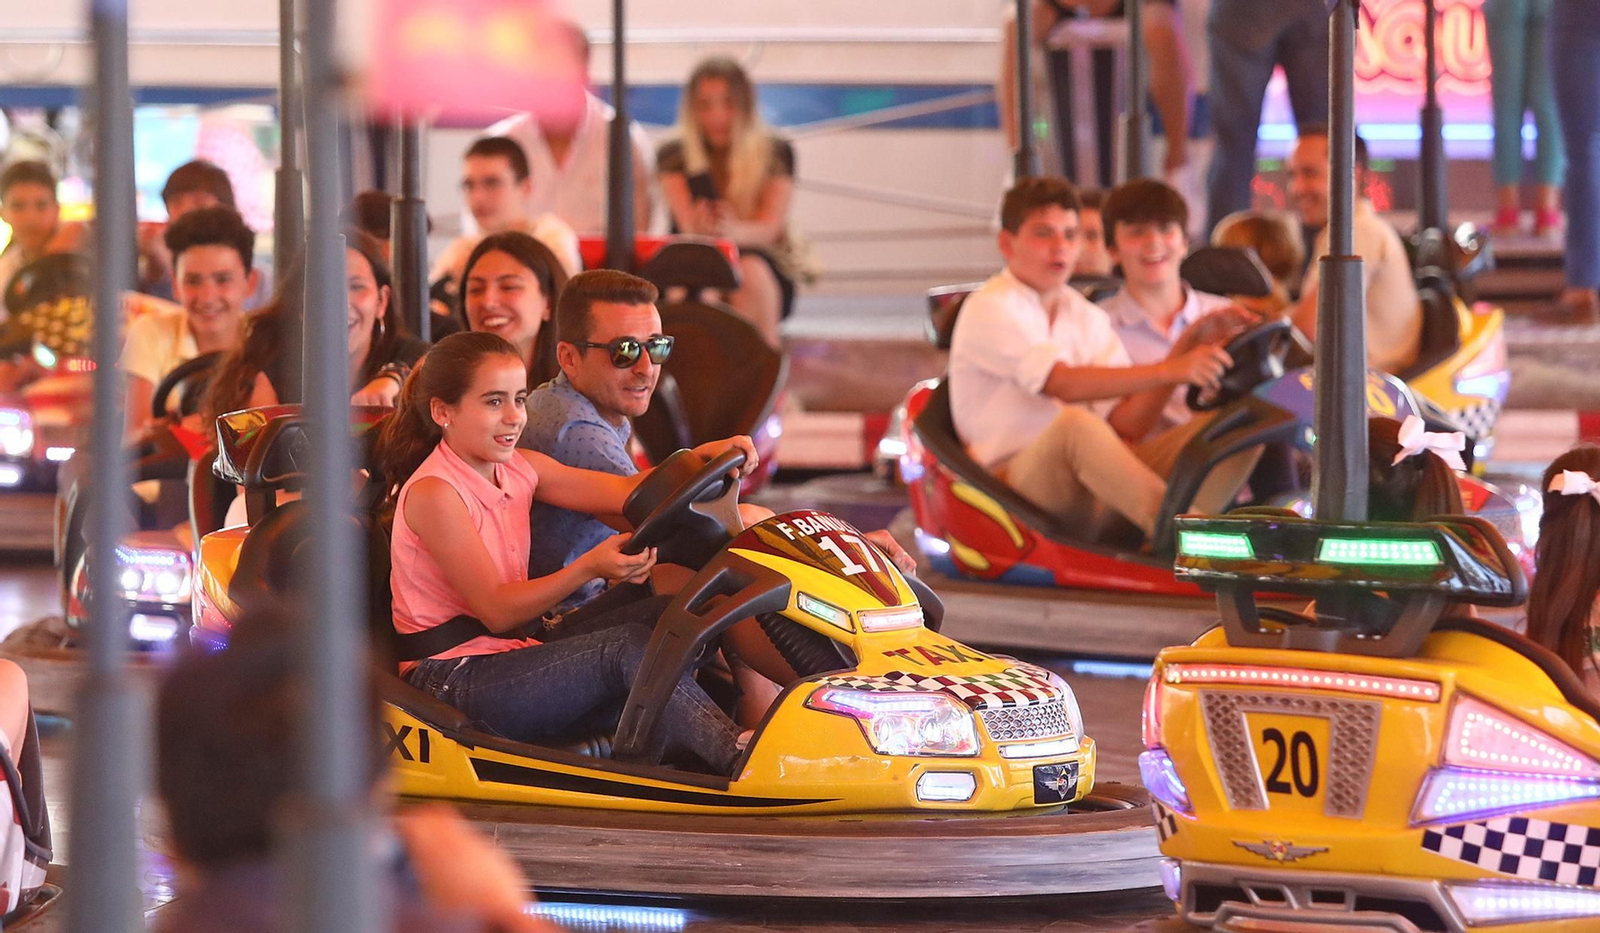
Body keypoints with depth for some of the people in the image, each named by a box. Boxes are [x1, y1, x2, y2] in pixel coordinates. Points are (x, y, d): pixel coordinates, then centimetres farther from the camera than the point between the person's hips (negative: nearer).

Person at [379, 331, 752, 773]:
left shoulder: (518, 469, 11)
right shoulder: (433, 493, -14)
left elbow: (626, 493, -1)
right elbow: (496, 611, -18)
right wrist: (589, 568, -30)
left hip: (510, 660, 9)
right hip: (451, 682, -9)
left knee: (669, 617, -10)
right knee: (626, 646, -26)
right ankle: (738, 760, -38)